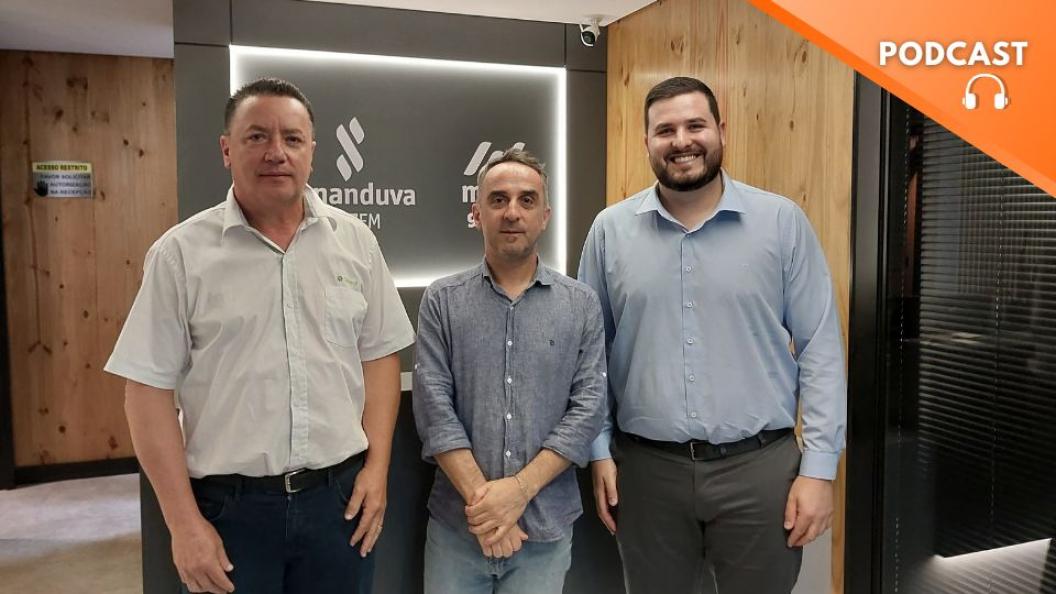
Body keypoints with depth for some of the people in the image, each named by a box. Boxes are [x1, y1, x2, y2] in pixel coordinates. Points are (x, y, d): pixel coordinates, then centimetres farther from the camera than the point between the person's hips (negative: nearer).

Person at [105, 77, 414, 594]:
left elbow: (379, 356, 5)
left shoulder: (355, 240, 2)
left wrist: (377, 468, -2)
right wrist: (184, 523, -7)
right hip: (229, 505, -2)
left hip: (340, 495, 2)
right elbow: (149, 387, -4)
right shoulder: (180, 252, -5)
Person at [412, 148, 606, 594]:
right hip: (457, 523, 0)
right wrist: (480, 498, -14)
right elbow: (433, 406, -7)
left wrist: (519, 488, -13)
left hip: (546, 525, 1)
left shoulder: (582, 305, 1)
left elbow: (588, 408, -5)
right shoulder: (442, 301, 0)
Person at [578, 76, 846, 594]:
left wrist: (819, 467, -5)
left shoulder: (782, 222, -2)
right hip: (646, 468, 1)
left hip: (760, 466, -1)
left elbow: (820, 350, -2)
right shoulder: (611, 230, 1)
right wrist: (599, 451, 2)